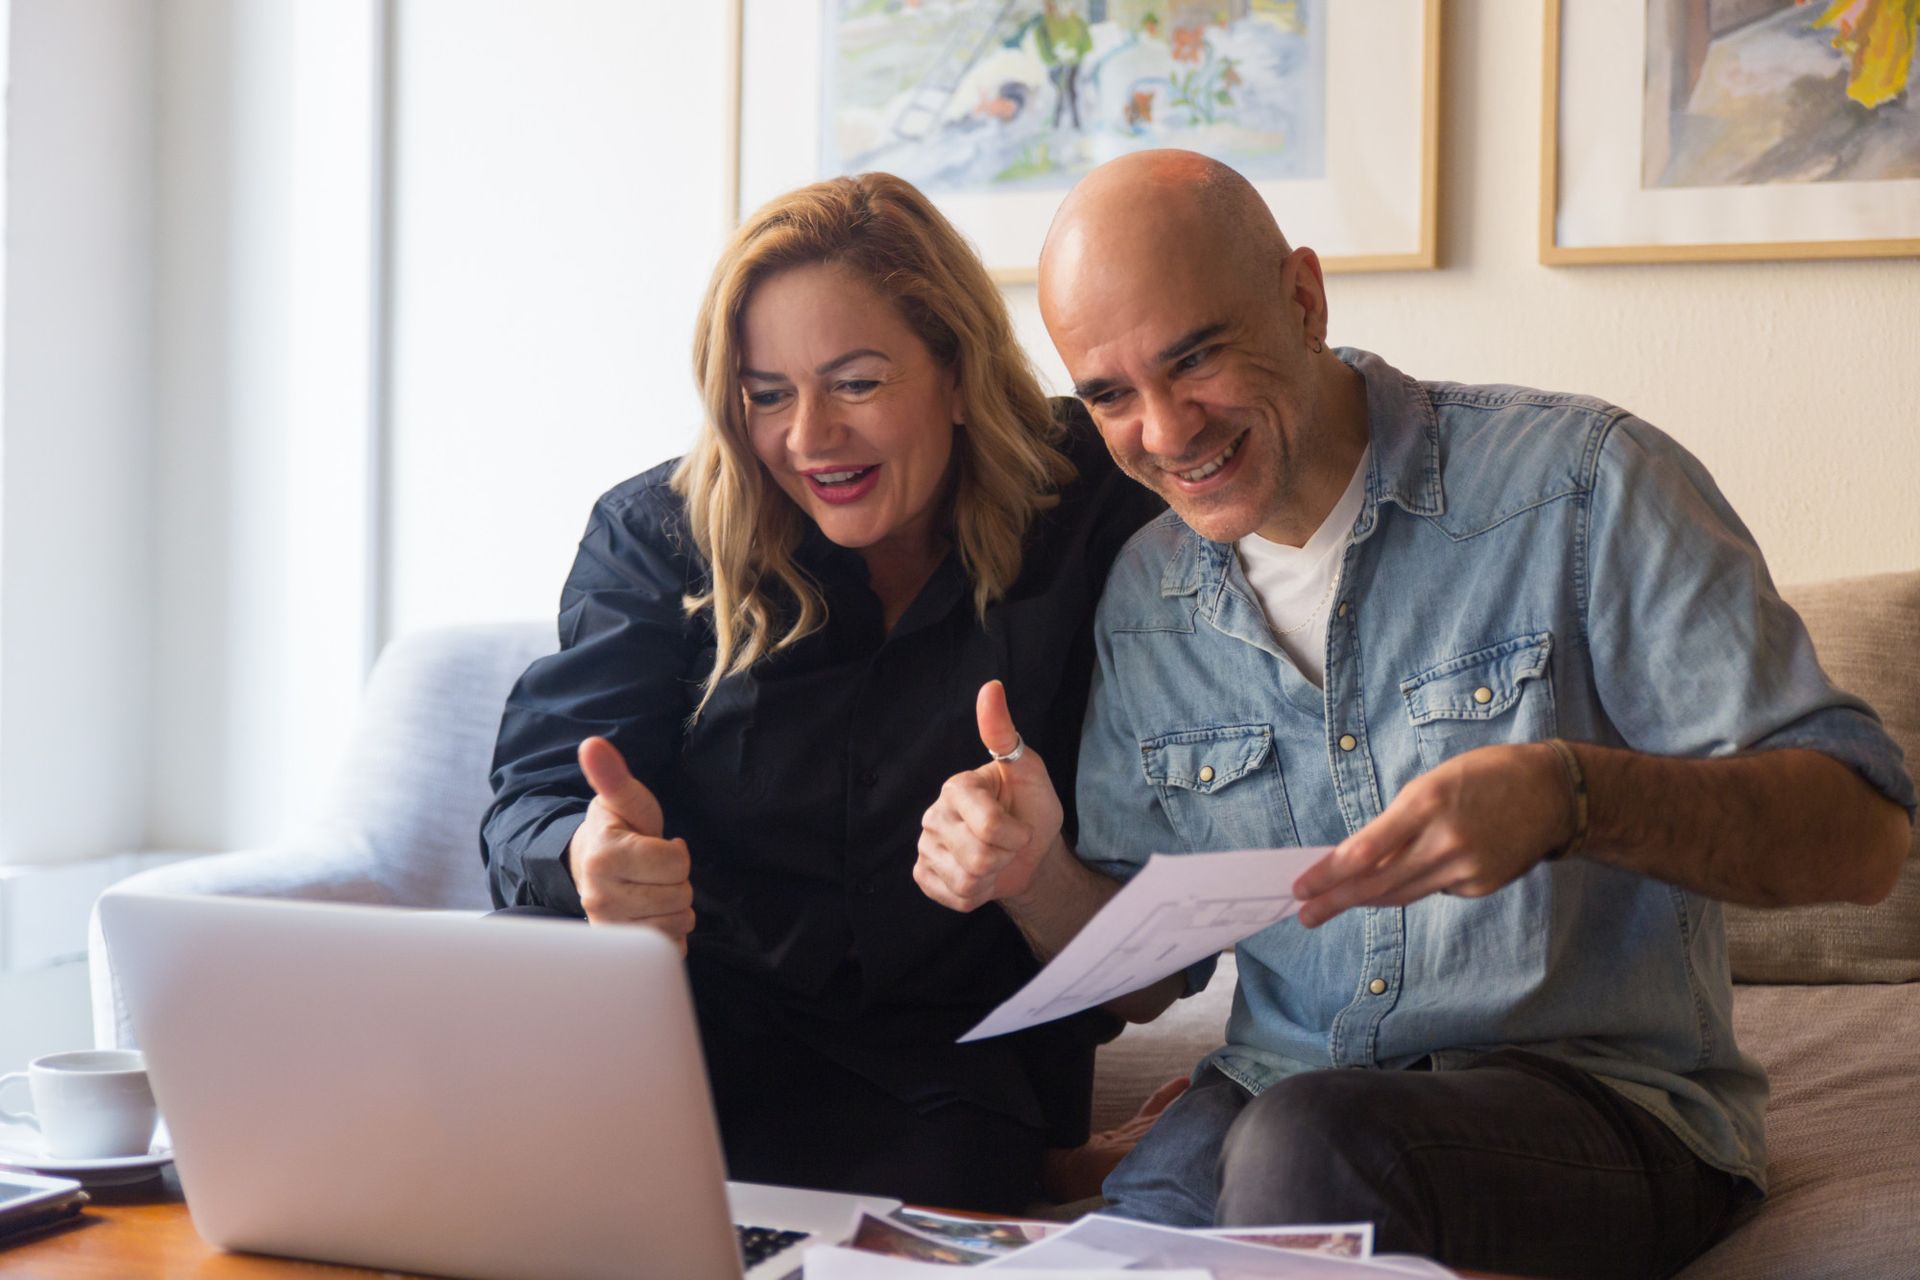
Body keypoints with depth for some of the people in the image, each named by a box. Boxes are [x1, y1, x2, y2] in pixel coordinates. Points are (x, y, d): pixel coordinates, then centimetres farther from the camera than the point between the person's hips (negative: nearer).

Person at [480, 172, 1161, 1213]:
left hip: (954, 1044, -1)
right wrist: (588, 856, -31)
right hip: (697, 1002, 2)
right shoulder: (656, 534, 3)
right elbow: (539, 793, -6)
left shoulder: (1096, 514, -2)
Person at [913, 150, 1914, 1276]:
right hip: (1278, 1093, 3)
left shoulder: (1577, 481, -7)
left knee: (1312, 1147, -34)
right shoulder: (1142, 601, 9)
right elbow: (1145, 977, 16)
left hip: (1598, 1092, -3)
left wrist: (1571, 795, -31)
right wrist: (1035, 873, -7)